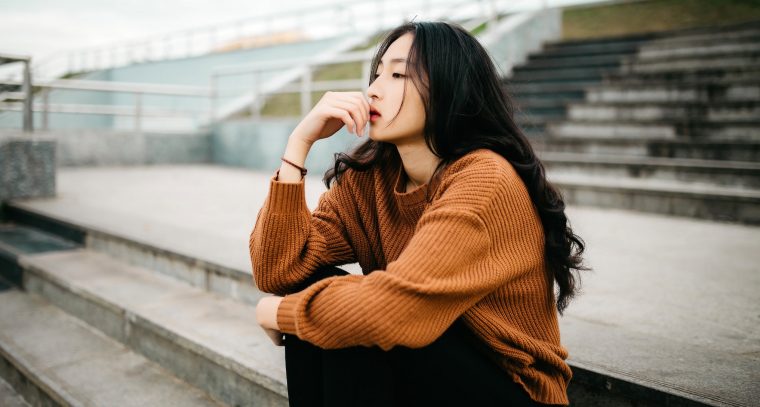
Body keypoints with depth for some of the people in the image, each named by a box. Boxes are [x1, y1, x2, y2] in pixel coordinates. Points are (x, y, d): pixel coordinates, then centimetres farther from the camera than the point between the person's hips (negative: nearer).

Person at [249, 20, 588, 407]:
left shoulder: (484, 182, -24)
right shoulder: (368, 177, -2)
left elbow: (392, 308, -34)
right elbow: (277, 271, -11)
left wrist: (281, 312, -16)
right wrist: (300, 141, -15)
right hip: (421, 370, 6)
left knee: (352, 319, -25)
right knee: (314, 292, -15)